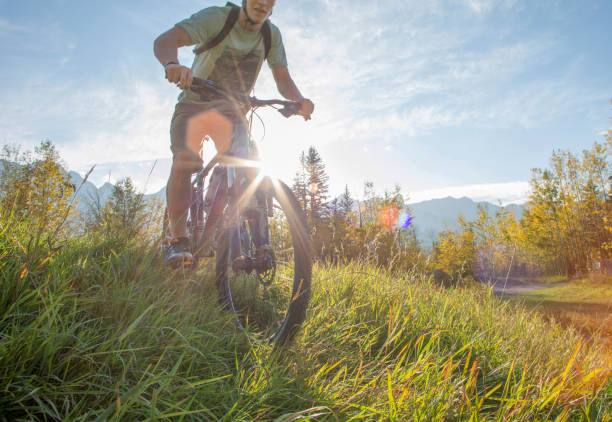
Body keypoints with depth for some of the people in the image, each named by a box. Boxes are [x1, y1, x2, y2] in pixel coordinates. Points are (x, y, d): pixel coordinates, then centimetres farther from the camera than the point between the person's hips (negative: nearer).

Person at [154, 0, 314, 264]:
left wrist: (299, 100, -30)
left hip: (232, 110, 3)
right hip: (195, 104, -2)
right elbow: (166, 39, -32)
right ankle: (178, 240, -17)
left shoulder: (271, 35, -6)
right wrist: (172, 64, -56)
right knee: (183, 163, -23)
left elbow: (282, 77, -7)